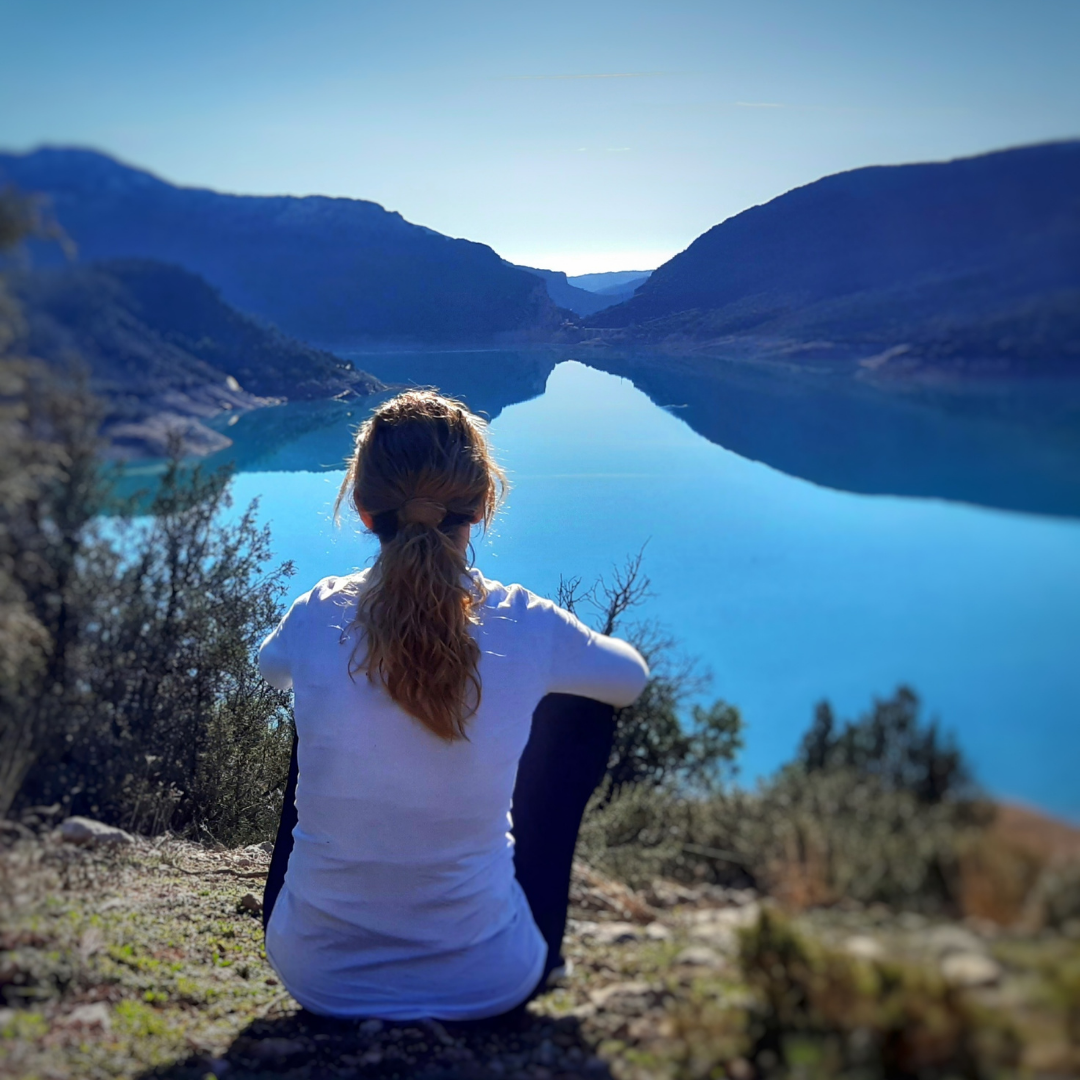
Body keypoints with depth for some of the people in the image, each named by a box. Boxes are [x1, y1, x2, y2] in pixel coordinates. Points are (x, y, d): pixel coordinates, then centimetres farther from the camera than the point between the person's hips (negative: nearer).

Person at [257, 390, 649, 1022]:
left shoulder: (317, 619, -13)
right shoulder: (527, 627, -17)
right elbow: (634, 678, 6)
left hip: (317, 978, 2)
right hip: (487, 986, -1)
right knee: (582, 706, 17)